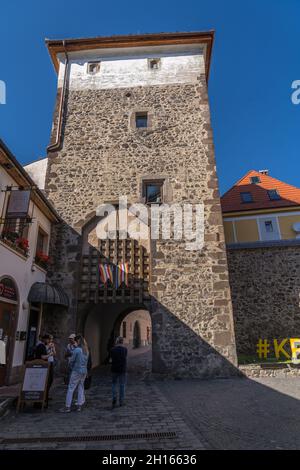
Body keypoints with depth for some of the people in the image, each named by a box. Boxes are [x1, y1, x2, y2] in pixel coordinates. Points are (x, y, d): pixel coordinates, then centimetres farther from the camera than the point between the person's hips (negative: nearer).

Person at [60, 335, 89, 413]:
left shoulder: (77, 349, -15)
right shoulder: (86, 350, 5)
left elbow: (71, 361, -8)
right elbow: (86, 361, 11)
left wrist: (72, 368, 10)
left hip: (77, 371, -7)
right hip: (84, 371, 7)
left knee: (71, 389, 2)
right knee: (81, 388, 14)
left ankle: (67, 407, 6)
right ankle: (79, 406, 17)